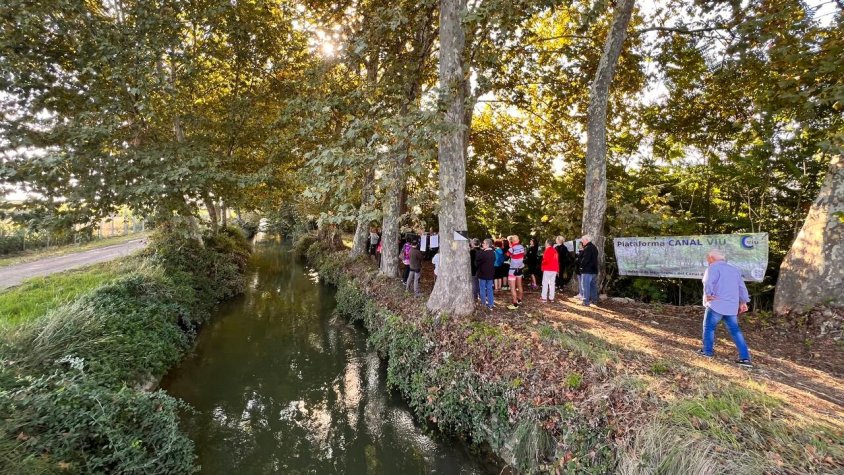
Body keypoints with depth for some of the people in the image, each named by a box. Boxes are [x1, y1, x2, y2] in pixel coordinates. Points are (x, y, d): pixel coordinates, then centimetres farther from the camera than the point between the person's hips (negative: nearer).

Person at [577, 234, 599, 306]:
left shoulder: (587, 248, -18)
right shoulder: (594, 247, 14)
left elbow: (585, 259, -22)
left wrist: (581, 265, -7)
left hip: (587, 271, -10)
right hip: (594, 270, 10)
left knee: (585, 286, -5)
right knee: (593, 285, 17)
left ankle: (586, 301, -5)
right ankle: (594, 300, 25)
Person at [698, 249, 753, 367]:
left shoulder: (714, 267, -7)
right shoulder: (734, 269, 18)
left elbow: (708, 282, -25)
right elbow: (742, 287, 20)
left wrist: (708, 295, -16)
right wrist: (743, 302, 23)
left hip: (716, 305, -7)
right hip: (732, 307, 7)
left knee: (709, 327, 8)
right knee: (735, 330, 11)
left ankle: (707, 351, 13)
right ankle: (745, 357, 8)